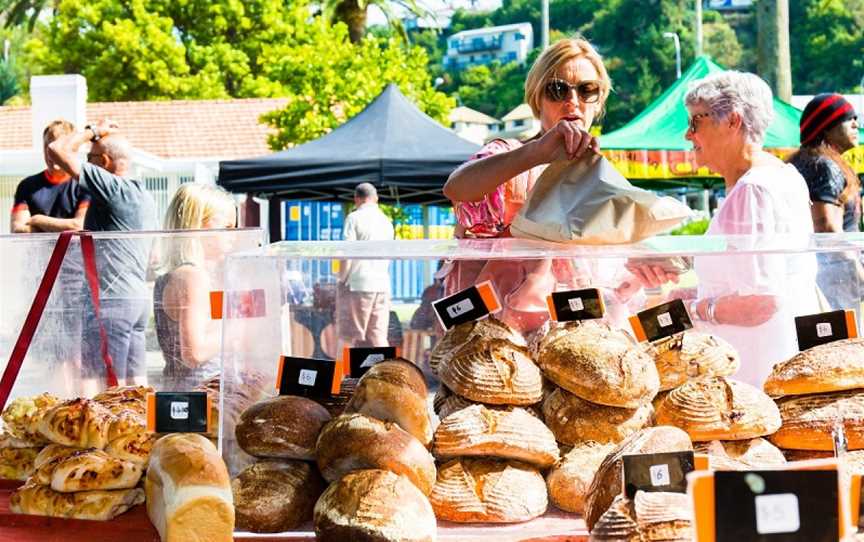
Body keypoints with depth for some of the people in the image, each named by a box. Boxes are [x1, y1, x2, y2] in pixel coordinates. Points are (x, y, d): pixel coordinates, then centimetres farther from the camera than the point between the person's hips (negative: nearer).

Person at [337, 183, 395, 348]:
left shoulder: (354, 218, -5)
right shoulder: (386, 221, 15)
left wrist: (342, 279, -2)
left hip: (357, 284, -5)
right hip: (382, 285, 5)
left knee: (351, 337, -1)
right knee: (378, 336, 5)